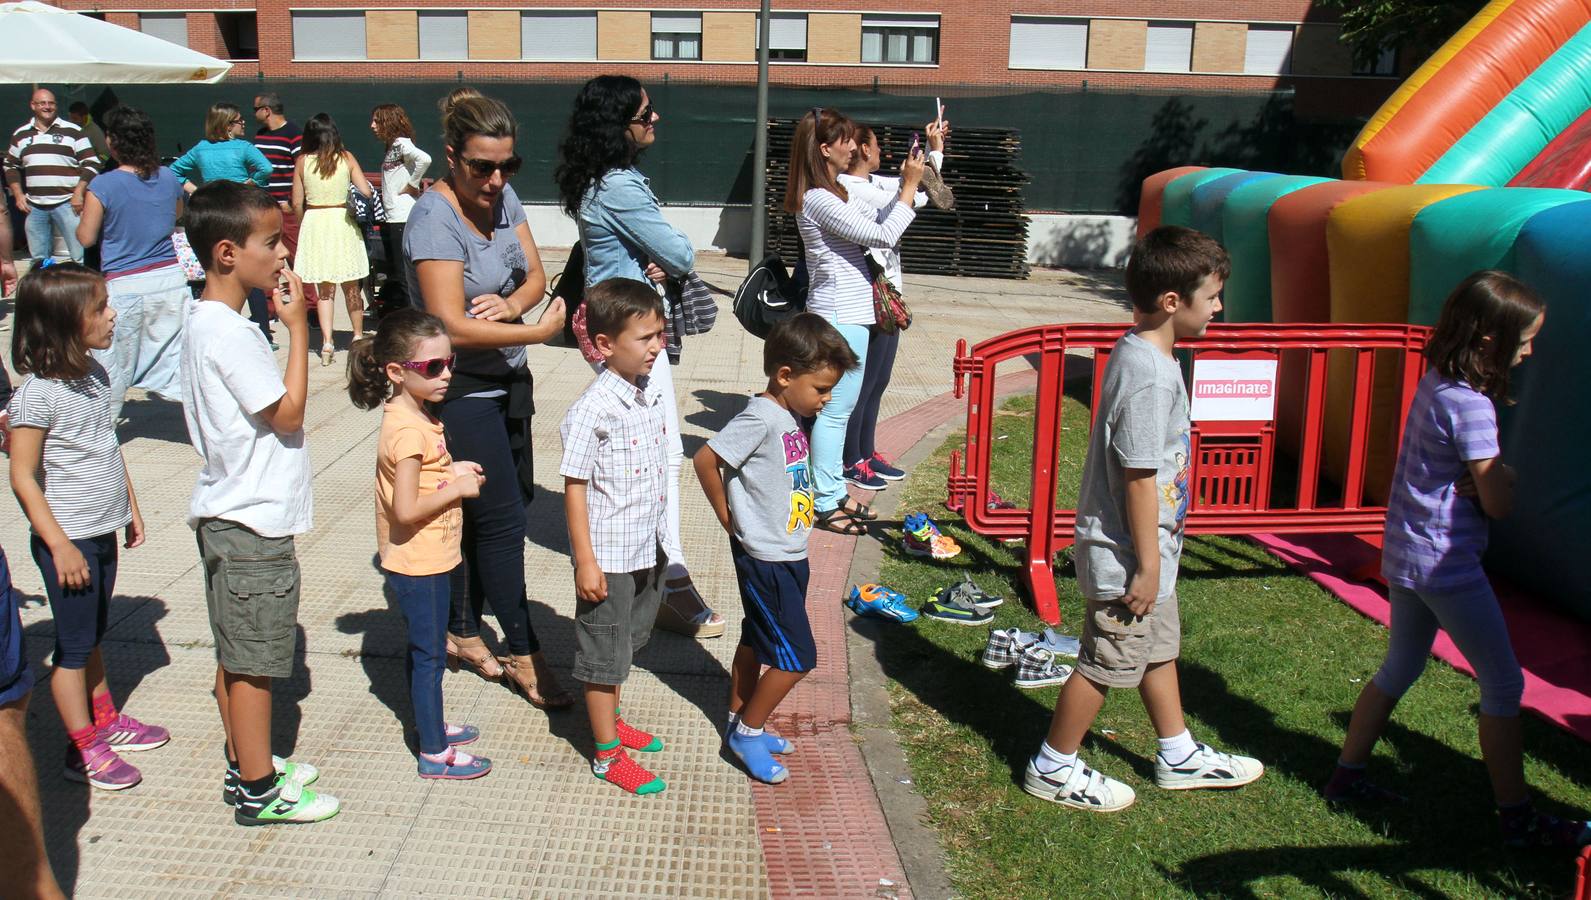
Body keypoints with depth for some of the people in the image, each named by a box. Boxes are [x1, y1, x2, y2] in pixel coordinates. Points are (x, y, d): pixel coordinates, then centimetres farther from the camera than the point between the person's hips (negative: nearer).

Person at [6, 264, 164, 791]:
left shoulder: (94, 375, 4)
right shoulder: (37, 394, -20)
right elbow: (22, 476, -19)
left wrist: (130, 505, 19)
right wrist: (59, 544, -20)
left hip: (103, 533, 8)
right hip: (67, 540, -8)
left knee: (93, 635, 21)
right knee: (74, 645, 4)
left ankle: (106, 721, 35)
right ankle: (83, 750, 15)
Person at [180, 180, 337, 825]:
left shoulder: (207, 322, 9)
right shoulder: (229, 333, -23)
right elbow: (288, 413, -18)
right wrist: (298, 328, -16)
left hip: (227, 515, 10)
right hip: (251, 525, -10)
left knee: (236, 654, 19)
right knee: (253, 661, 2)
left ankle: (245, 765, 33)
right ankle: (258, 790, 15)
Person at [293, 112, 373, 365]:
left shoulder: (303, 161, -1)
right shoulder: (346, 158, -2)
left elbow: (297, 203, -1)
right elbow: (366, 192, -6)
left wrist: (304, 226, 15)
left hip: (314, 223, 0)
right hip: (343, 222, 0)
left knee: (325, 289, 8)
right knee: (351, 287, 14)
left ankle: (327, 341, -4)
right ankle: (358, 336, 26)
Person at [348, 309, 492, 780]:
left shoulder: (413, 416, 5)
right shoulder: (408, 430, -26)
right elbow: (406, 509, -29)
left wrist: (450, 471, 3)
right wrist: (458, 487, -20)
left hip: (427, 559, 10)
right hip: (418, 563, -10)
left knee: (426, 649, 22)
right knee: (429, 654, 2)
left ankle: (431, 726, 38)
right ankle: (435, 754, 15)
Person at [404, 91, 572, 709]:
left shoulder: (502, 197, 3)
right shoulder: (435, 219, -21)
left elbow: (535, 275, 5)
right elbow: (452, 326, -27)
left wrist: (510, 302, -17)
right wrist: (539, 331, -21)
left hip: (508, 380, 8)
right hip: (461, 391, -8)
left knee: (482, 514, 16)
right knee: (502, 519, -3)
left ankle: (462, 631, 31)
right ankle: (524, 656, 10)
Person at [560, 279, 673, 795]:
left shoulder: (651, 393, 3)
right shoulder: (593, 409, -22)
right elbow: (574, 486, -19)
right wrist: (585, 560, -19)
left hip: (648, 548, 8)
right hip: (609, 554, -8)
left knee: (627, 640, 23)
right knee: (603, 652, 7)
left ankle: (612, 720, 43)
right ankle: (607, 755, 19)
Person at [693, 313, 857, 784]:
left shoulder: (792, 415, 4)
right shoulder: (762, 417, -23)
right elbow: (705, 460, -23)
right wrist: (727, 517, -12)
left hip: (789, 555, 9)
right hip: (765, 559, -9)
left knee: (757, 641, 21)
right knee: (796, 656, -4)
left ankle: (739, 724, 36)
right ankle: (747, 733, 13)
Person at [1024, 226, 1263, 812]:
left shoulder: (1141, 353, 5)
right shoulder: (1150, 376, -26)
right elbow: (1140, 477, -25)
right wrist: (1147, 565, -20)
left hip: (1149, 547, 10)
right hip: (1127, 555, -10)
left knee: (1159, 649, 23)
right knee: (1107, 664, 5)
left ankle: (1179, 757, 40)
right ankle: (1053, 769, 21)